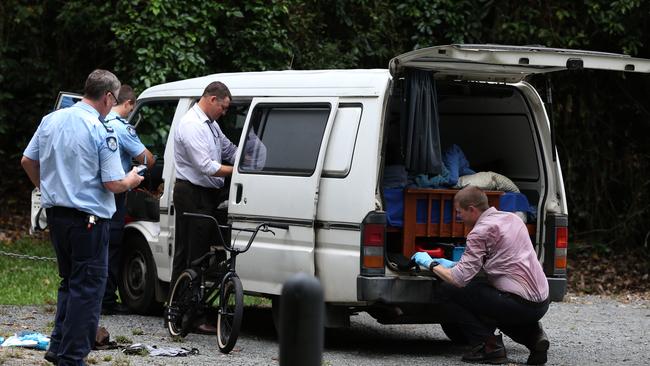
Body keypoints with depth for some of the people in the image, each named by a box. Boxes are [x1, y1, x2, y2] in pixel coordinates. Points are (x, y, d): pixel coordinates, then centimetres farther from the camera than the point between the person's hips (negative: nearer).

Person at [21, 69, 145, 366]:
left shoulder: (51, 120, 5)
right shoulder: (102, 132, -15)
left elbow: (27, 161, 13)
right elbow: (114, 184, -16)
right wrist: (132, 180, 6)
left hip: (55, 214, 7)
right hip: (87, 219, -7)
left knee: (69, 282, 21)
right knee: (87, 287, 0)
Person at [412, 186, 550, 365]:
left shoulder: (481, 231, -9)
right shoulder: (512, 218, 16)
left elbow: (459, 279, -13)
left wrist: (431, 264, 5)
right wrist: (453, 264, 28)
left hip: (521, 305, -8)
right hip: (541, 303, 8)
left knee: (448, 291, 1)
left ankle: (488, 346, -3)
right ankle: (532, 335, 12)